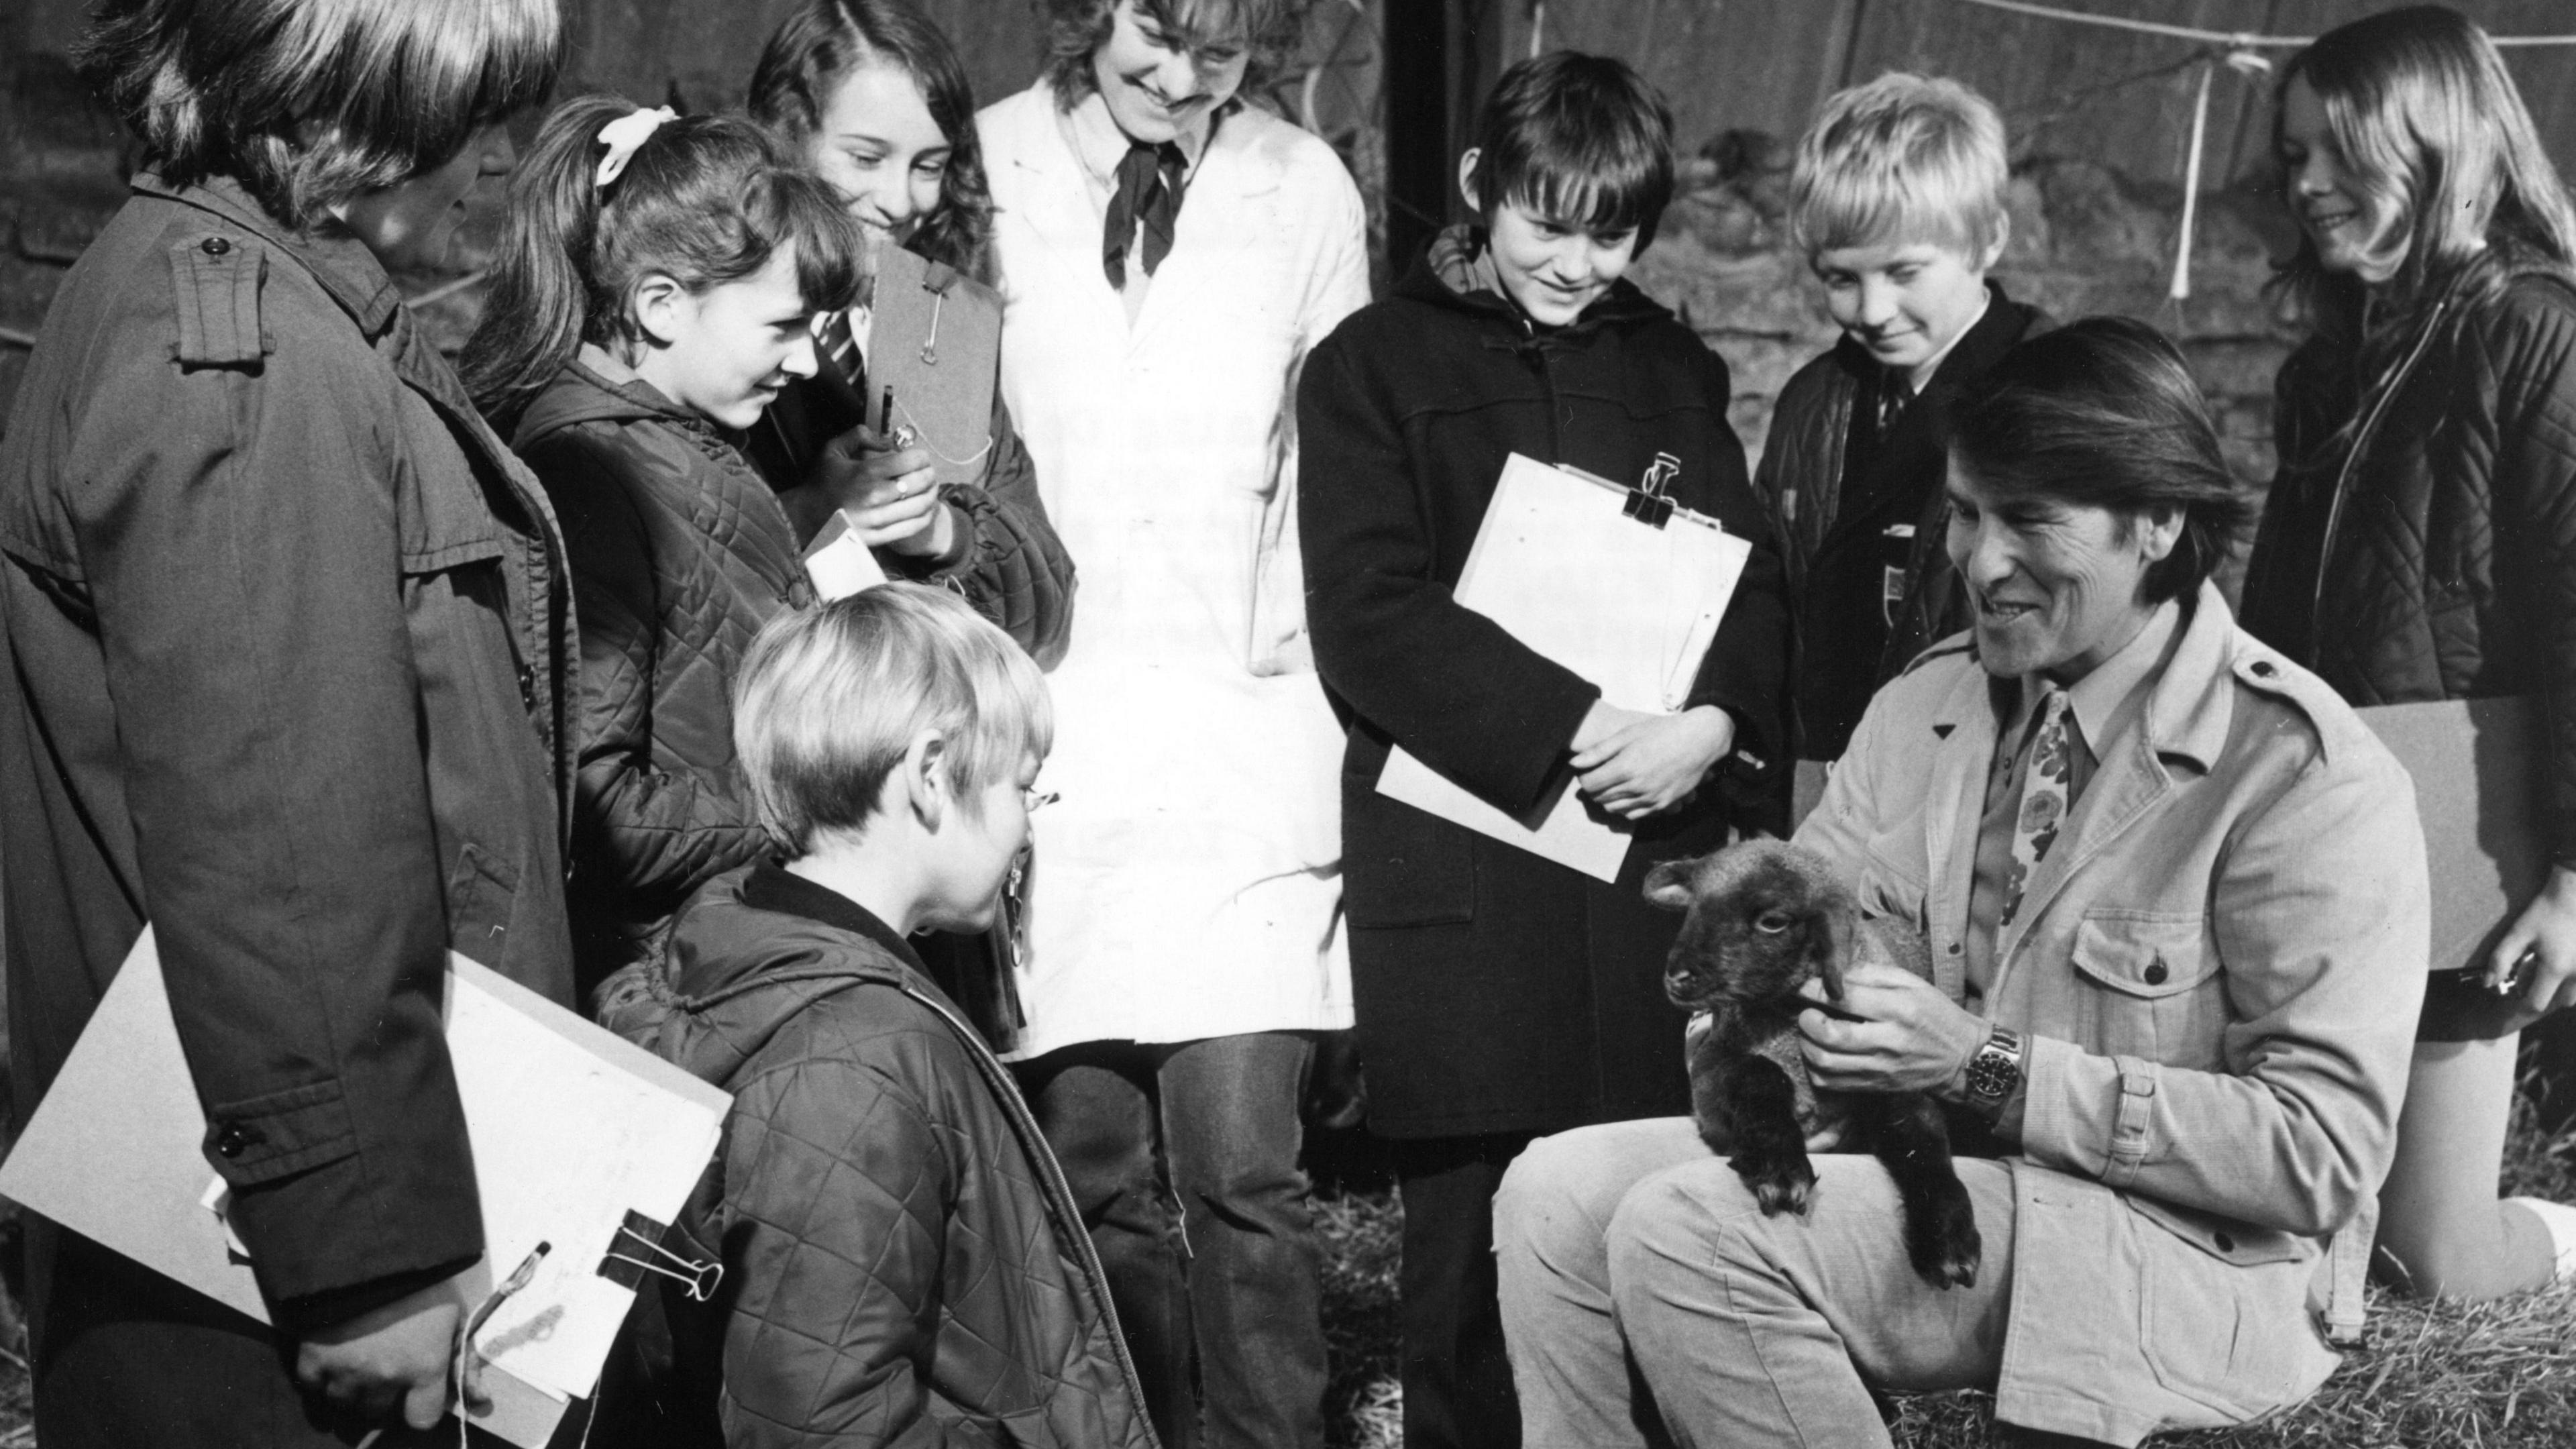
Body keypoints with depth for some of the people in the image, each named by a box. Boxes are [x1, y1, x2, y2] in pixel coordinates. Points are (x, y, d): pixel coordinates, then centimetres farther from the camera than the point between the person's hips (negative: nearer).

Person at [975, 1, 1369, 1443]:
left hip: (1246, 718, 0)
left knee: (1242, 1157, -9)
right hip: (1040, 718, 0)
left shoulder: (1307, 190, 4)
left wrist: (1341, 696, 8)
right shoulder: (982, 172, 0)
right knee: (1092, 1163, 3)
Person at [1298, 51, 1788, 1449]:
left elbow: (1751, 578, 12)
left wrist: (1713, 723, -10)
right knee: (1471, 1234, -3)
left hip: (1655, 847, 3)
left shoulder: (1672, 369, 18)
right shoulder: (1375, 363, 4)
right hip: (1459, 851, -3)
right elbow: (1368, 611, -6)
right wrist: (1570, 725, -16)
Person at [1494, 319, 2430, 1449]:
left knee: (1686, 1230, -24)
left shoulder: (2307, 777, -14)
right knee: (1557, 1196, -11)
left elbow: (2321, 1153, -18)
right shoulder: (1925, 706, 8)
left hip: (2192, 1256, -7)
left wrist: (1990, 1068, -23)